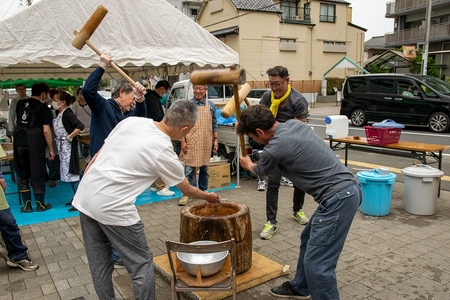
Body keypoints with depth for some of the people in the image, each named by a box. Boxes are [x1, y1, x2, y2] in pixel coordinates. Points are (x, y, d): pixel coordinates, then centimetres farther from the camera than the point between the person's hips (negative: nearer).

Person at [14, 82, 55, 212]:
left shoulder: (20, 104, 12)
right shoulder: (44, 108, -4)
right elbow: (46, 131, -9)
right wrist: (51, 149, -3)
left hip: (19, 141, 4)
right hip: (35, 143, -4)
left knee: (22, 174, 11)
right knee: (37, 174, 5)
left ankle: (26, 205, 17)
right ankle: (40, 204, 15)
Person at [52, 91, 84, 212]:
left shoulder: (67, 113, -16)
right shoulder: (59, 113, 10)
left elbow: (80, 126, -29)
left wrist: (70, 137, -22)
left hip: (68, 146, -9)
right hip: (62, 146, 9)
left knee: (71, 172, -7)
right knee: (67, 172, 14)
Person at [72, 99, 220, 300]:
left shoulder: (131, 121, 4)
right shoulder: (164, 153, -10)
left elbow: (98, 154, 10)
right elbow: (187, 190, 6)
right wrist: (209, 197, 25)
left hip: (84, 197, 8)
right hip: (113, 208, -7)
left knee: (99, 264, 19)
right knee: (142, 265, 9)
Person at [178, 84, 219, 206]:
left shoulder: (211, 105, 8)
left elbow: (214, 124, 12)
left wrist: (216, 139, 5)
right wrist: (183, 142, -6)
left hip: (206, 143, 3)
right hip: (191, 143, -2)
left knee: (204, 169, 12)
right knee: (189, 169, -4)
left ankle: (203, 191, 26)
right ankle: (187, 194, 3)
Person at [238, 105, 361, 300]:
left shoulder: (274, 149, -16)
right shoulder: (294, 124, 9)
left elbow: (260, 171, 9)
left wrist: (248, 165, 34)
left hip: (339, 198, -10)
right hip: (346, 189, 10)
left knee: (317, 263, -6)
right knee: (308, 239, 23)